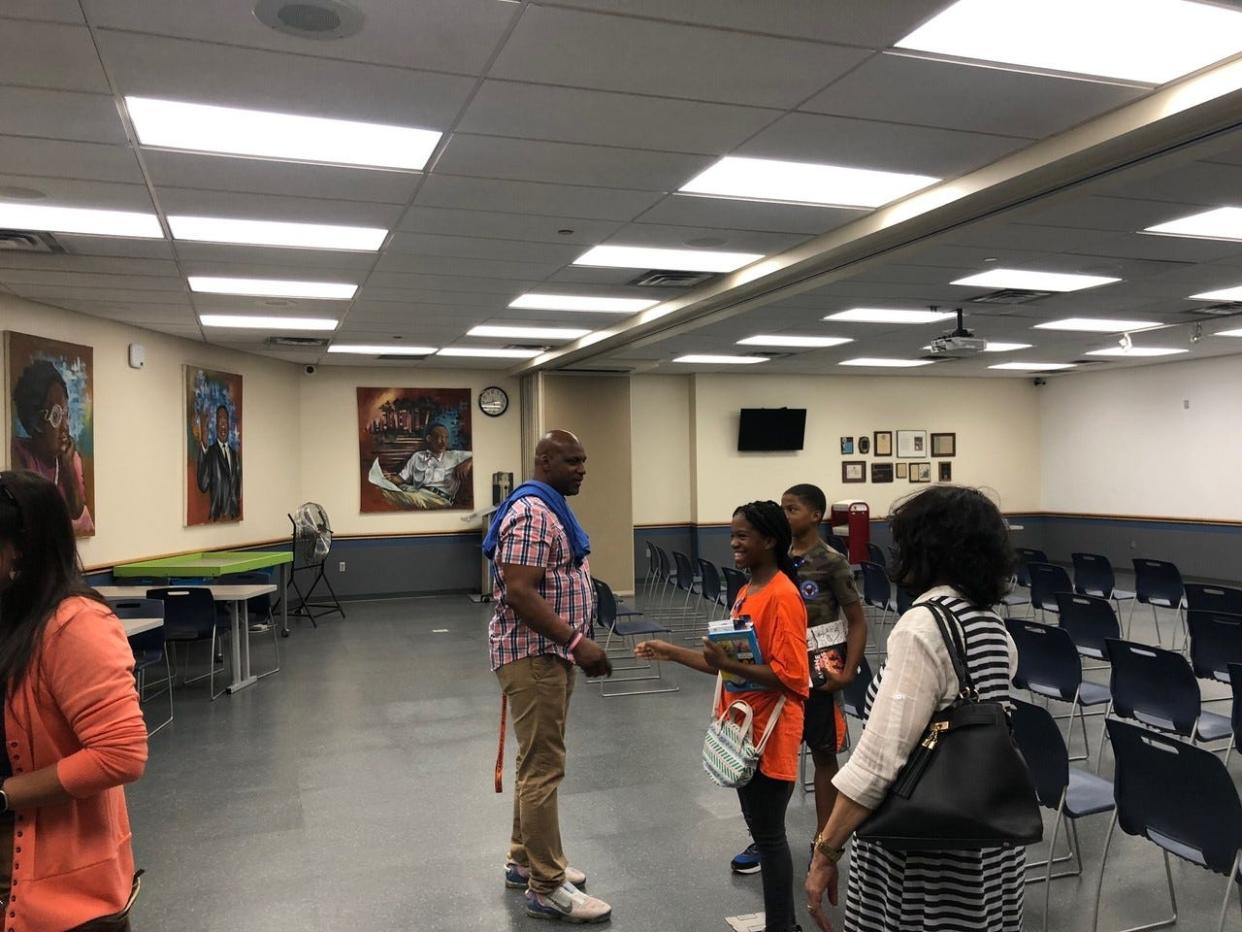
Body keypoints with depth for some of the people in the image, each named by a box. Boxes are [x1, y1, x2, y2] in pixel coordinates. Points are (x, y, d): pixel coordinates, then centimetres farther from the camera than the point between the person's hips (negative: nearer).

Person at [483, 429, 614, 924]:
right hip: (533, 655, -11)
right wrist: (578, 642, -26)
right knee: (544, 766, -4)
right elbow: (519, 592, -27)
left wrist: (574, 644, 20)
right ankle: (547, 888, 6)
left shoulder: (552, 509, 14)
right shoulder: (532, 512, -19)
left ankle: (524, 860, 30)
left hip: (549, 652, 11)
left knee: (538, 762, 17)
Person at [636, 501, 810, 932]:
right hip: (744, 728, 10)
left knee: (769, 833, 2)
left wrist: (726, 663, -28)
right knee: (759, 827, 18)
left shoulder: (783, 597, -19)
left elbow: (789, 676, -23)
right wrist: (671, 652, 10)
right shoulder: (746, 591, 9)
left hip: (770, 733, -10)